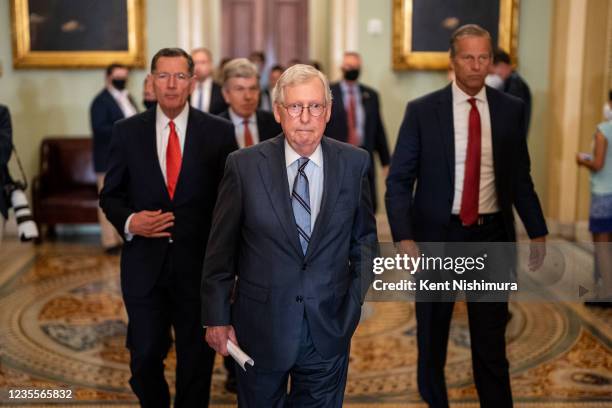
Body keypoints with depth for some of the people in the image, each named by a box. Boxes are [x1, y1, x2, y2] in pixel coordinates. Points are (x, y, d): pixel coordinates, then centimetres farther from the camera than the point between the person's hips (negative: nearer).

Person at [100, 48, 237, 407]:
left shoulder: (219, 131, -2)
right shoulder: (127, 131, 2)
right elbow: (110, 195, 8)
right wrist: (129, 221, -12)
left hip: (200, 264, -1)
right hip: (144, 265, 1)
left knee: (197, 359, 11)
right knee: (144, 358, 10)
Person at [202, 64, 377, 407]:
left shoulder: (354, 163, -4)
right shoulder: (244, 165, -9)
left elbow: (364, 237, 8)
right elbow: (221, 248, -3)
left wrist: (356, 299, 3)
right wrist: (217, 317, -1)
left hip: (329, 329, 1)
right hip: (261, 328, -1)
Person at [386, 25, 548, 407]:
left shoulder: (512, 109, 1)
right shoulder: (422, 111, -6)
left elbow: (520, 177, 9)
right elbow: (399, 180, -6)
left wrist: (538, 232, 5)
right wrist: (404, 237, -17)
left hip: (491, 235, 1)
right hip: (437, 234, -1)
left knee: (491, 337, 10)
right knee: (432, 335, 15)